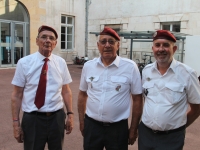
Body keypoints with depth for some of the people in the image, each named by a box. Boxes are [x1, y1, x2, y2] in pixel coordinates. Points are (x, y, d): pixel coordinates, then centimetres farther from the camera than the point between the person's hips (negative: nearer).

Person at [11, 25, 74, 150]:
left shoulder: (61, 62, 0)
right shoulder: (24, 63, -6)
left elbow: (66, 91, 3)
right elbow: (17, 95, -5)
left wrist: (70, 114, 0)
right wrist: (16, 122, -6)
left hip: (57, 118, 2)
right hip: (32, 119, -2)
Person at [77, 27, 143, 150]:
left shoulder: (130, 67, -10)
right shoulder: (88, 66, -1)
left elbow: (137, 99, -5)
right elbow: (82, 95, 9)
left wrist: (133, 129, -2)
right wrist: (81, 122, 10)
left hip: (118, 128, -2)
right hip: (91, 125, 3)